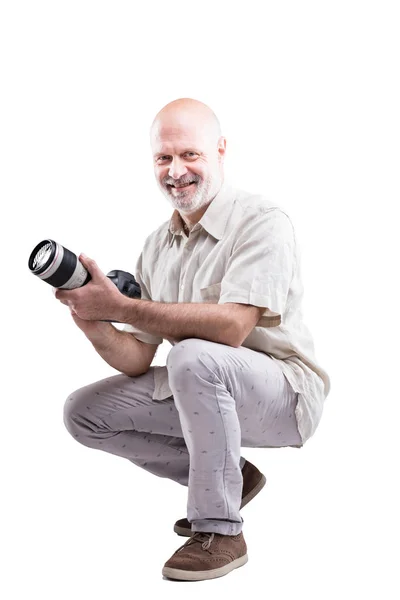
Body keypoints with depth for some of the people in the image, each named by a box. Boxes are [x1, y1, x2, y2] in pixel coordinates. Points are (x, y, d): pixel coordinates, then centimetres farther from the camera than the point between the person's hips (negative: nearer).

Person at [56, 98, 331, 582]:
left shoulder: (262, 222, -15)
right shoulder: (157, 245, 6)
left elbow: (230, 326, -31)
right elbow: (137, 360, 3)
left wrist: (118, 306, -29)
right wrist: (94, 327, -19)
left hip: (284, 392, -8)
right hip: (204, 393, 8)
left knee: (193, 357, -36)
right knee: (84, 411, 0)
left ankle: (220, 530, -19)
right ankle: (228, 479, 9)